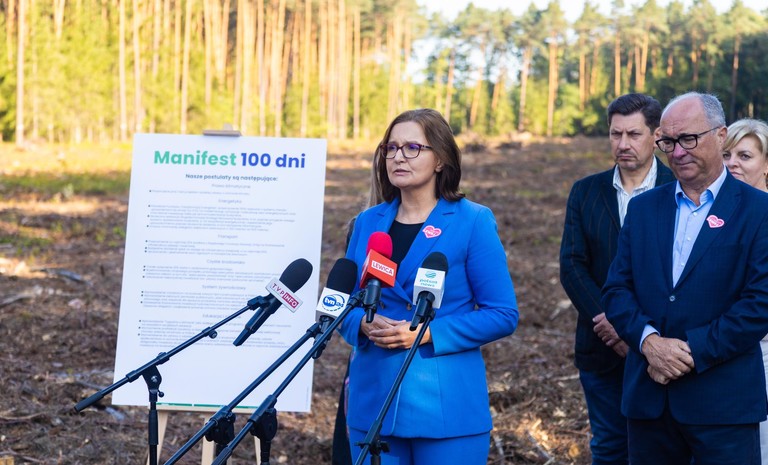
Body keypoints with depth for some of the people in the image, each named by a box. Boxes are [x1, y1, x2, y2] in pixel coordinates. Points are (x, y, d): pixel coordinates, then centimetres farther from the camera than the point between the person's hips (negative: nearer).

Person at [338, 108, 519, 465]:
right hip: (373, 403, 4)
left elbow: (503, 315, -6)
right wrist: (364, 324, -9)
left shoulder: (473, 222, -4)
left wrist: (427, 333, -16)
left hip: (446, 407, -4)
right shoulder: (367, 224, 9)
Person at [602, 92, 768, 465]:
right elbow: (616, 289, 7)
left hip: (723, 404, -4)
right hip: (648, 397, 4)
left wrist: (693, 352, -14)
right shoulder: (643, 208, 12)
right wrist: (649, 340, -12)